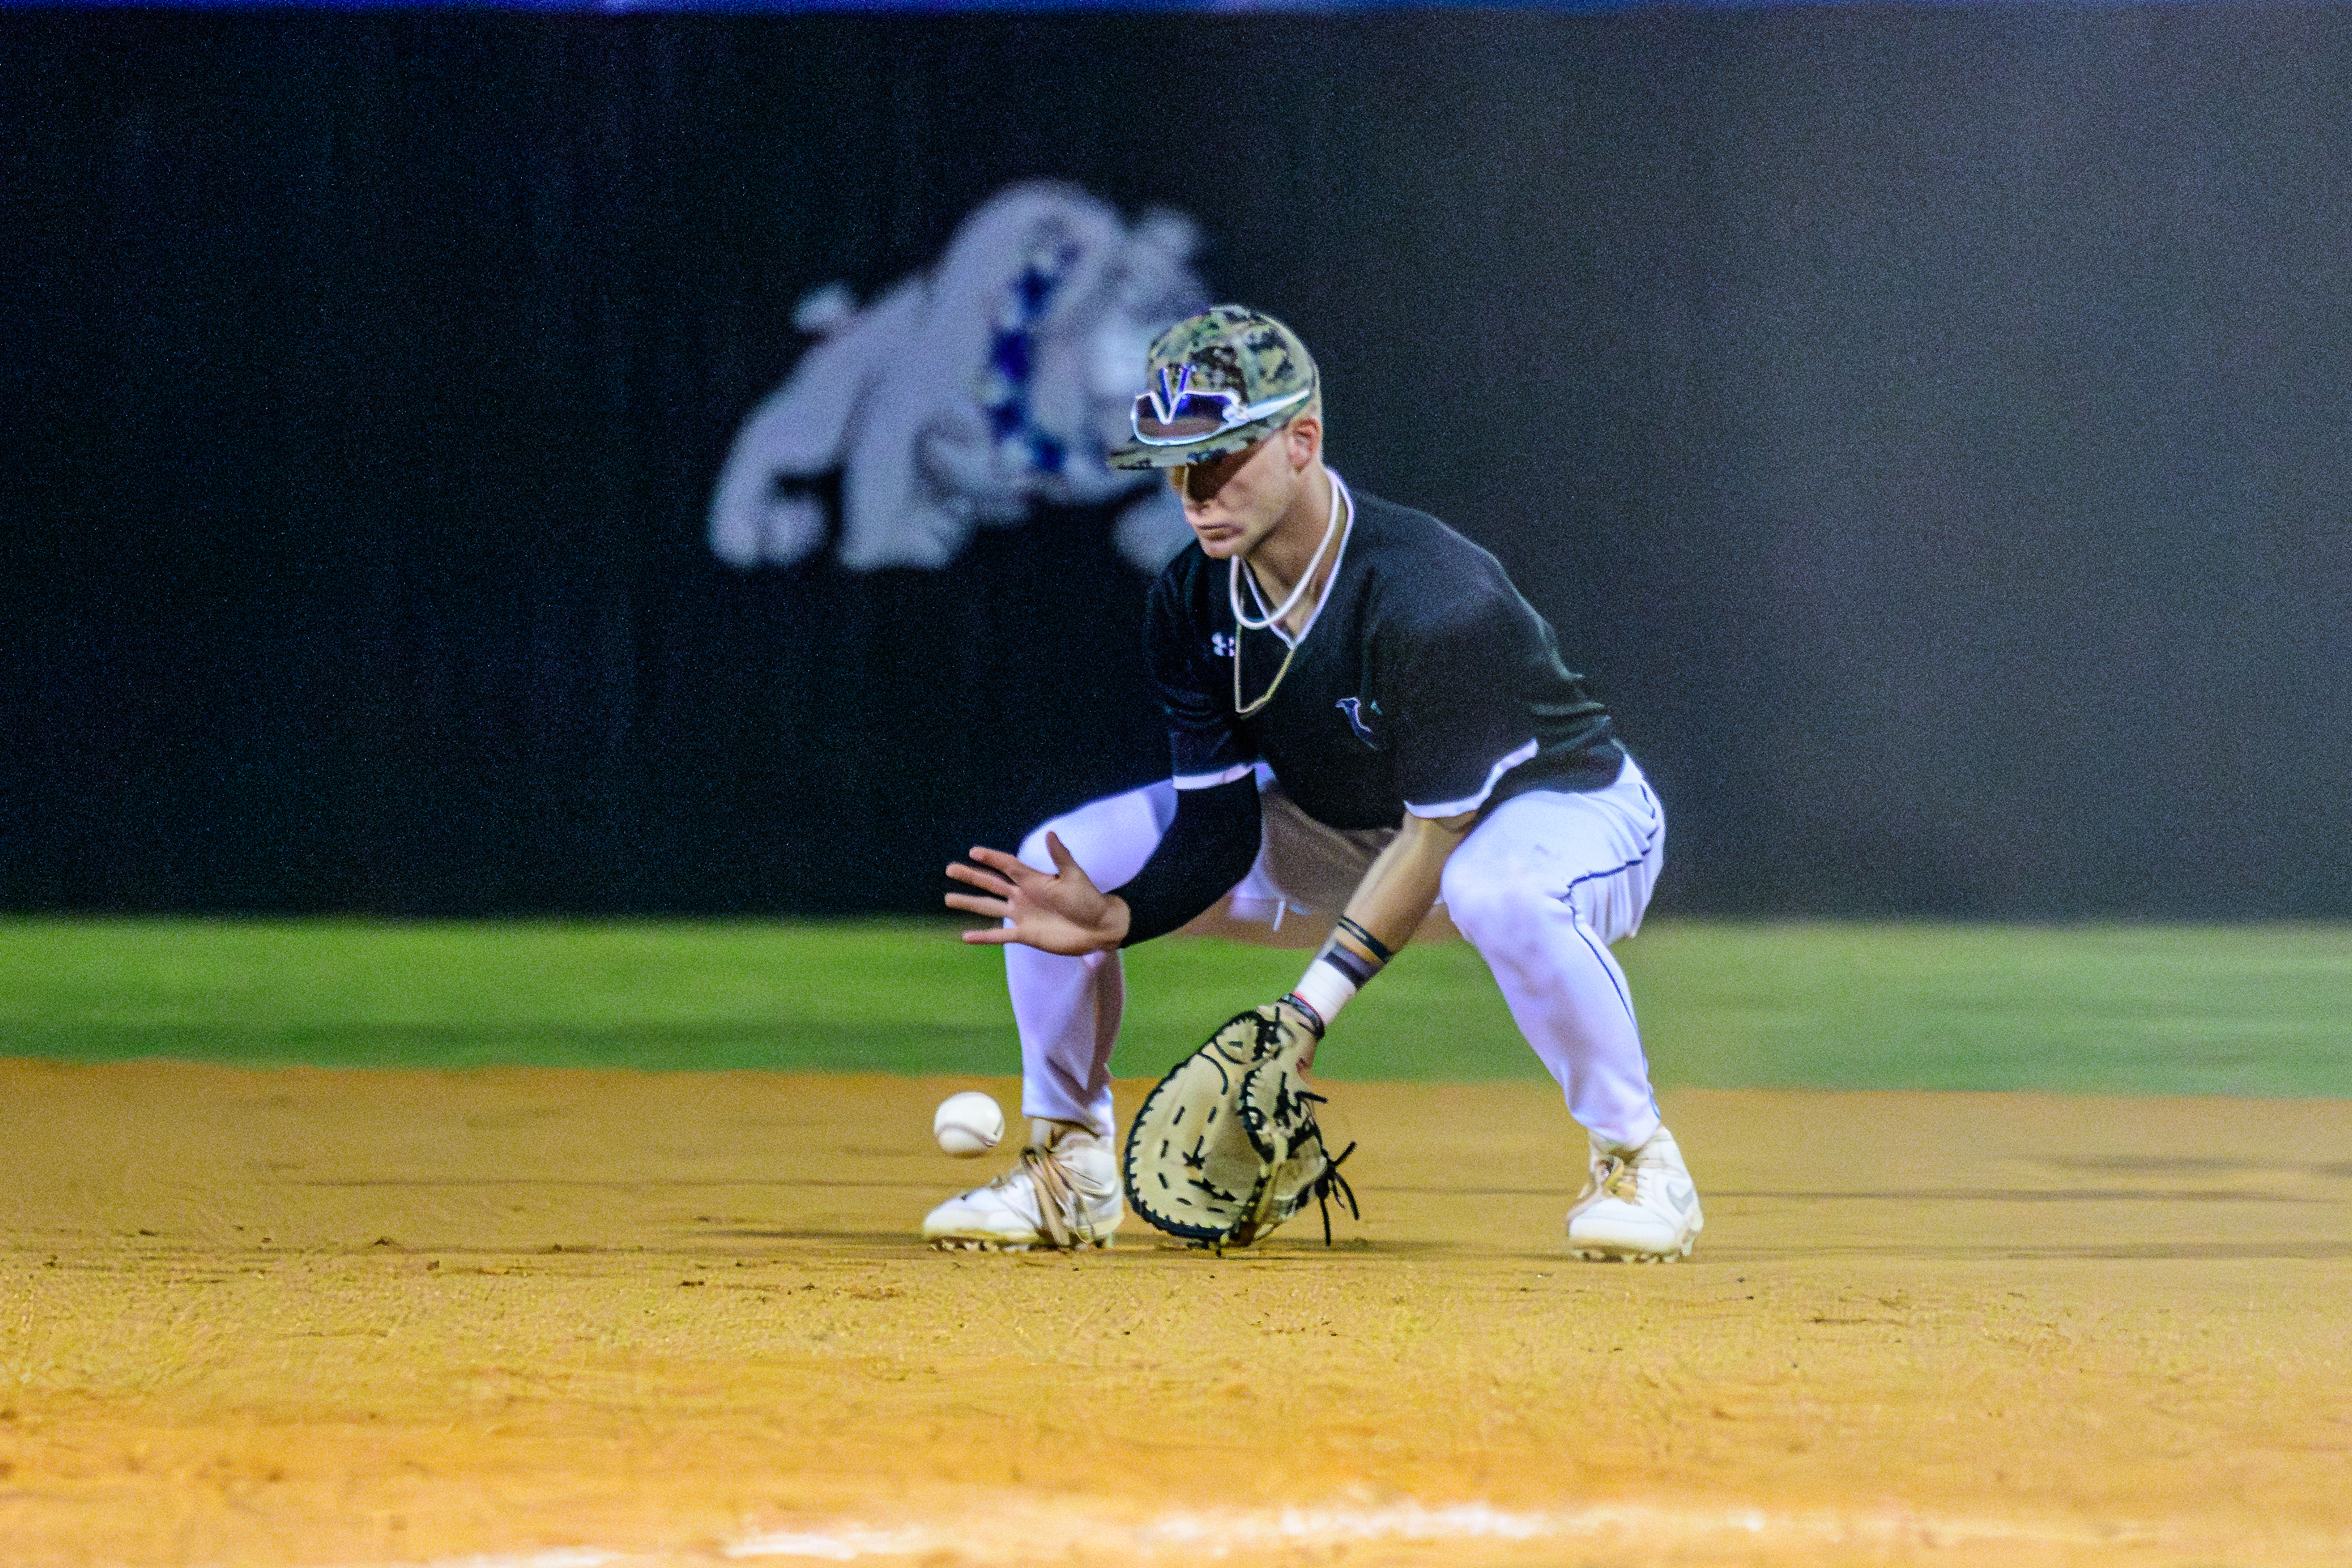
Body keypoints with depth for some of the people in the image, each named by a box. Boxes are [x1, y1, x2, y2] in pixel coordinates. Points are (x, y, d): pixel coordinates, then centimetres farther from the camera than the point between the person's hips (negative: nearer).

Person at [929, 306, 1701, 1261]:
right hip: (1342, 829, 7)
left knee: (1498, 891, -45)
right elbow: (1220, 824, -12)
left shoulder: (1431, 599, -36)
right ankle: (1066, 1170, 9)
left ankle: (1634, 1157, -21)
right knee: (1060, 865, -8)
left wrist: (1305, 1013, -37)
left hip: (1561, 807, -6)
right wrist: (1112, 919, -33)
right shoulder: (1192, 603, -16)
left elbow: (1438, 835, -32)